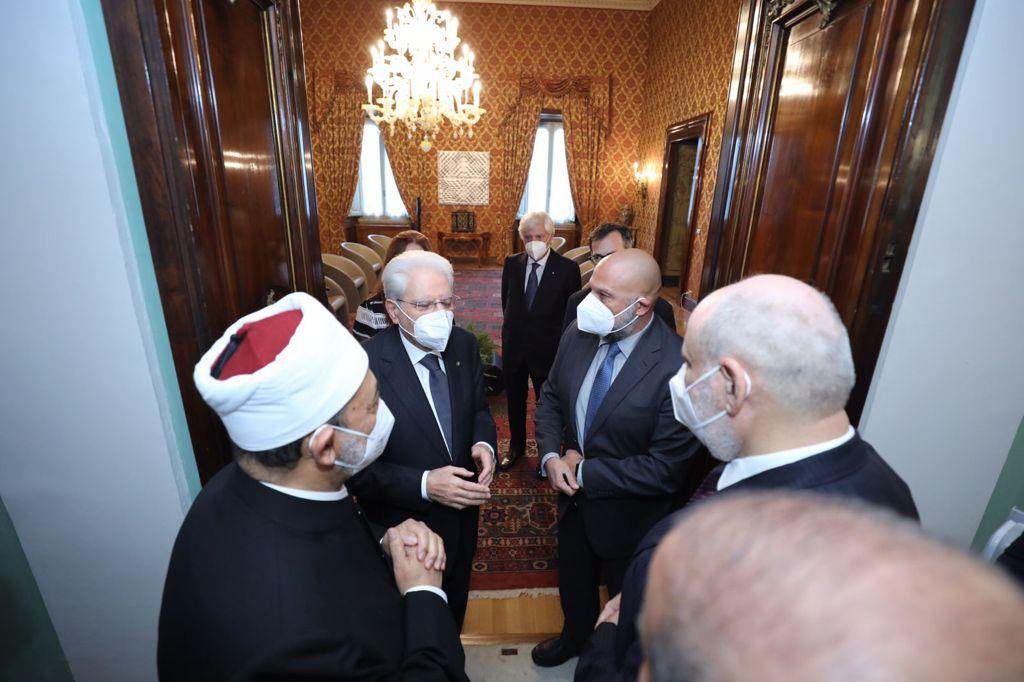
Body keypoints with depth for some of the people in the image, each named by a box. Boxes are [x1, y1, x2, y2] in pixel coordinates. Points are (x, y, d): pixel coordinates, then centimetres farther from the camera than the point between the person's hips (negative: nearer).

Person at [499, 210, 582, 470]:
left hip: (547, 348, -3)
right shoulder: (512, 263, -2)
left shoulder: (567, 269, -12)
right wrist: (513, 328, 12)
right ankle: (516, 446, 41)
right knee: (514, 400, 18)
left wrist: (559, 339, -1)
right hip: (514, 345, 4)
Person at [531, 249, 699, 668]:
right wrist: (551, 456, -16)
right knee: (573, 583, 32)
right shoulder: (579, 335, -13)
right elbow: (550, 398, 0)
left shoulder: (678, 366, -31)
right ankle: (575, 636, 64)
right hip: (575, 496, 5)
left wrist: (585, 471, -20)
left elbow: (665, 469, -26)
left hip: (628, 518, -5)